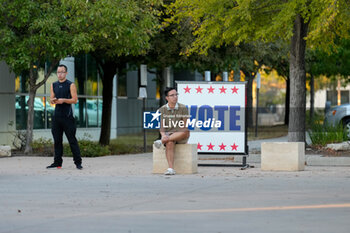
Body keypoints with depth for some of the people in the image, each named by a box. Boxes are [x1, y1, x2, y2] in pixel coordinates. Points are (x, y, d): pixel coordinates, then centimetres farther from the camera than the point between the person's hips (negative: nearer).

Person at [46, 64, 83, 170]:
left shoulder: (71, 85, 0)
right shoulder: (54, 85, 15)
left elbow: (75, 100, -6)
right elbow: (51, 100, 16)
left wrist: (63, 100, -18)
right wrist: (53, 100, -7)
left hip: (67, 116, -5)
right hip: (57, 115, 5)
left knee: (72, 140, -7)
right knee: (57, 140, 6)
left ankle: (78, 162, -5)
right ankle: (57, 162, 11)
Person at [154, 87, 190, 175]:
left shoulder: (183, 108, -1)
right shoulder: (162, 110, 5)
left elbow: (185, 126, -7)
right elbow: (161, 126, 0)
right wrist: (163, 134, -24)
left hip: (181, 136, 0)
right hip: (168, 135, 0)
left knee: (186, 132, -37)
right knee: (170, 143, -36)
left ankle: (162, 141, -35)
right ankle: (171, 169, -46)